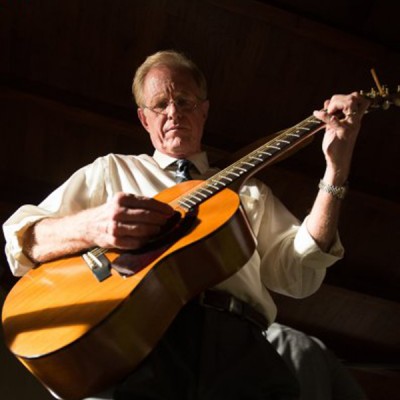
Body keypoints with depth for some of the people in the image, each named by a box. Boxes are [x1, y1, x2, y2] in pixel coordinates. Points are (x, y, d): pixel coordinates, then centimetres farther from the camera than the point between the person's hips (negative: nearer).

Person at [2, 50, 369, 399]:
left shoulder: (248, 189, 28)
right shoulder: (112, 170, 24)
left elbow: (298, 272, 14)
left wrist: (337, 172, 7)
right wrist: (91, 226, -8)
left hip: (235, 336, 5)